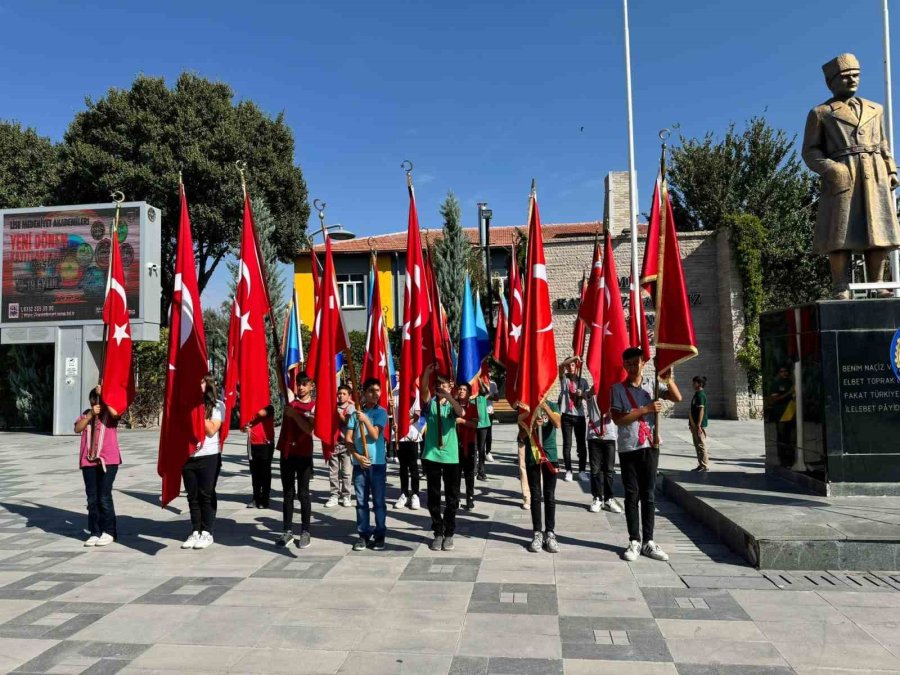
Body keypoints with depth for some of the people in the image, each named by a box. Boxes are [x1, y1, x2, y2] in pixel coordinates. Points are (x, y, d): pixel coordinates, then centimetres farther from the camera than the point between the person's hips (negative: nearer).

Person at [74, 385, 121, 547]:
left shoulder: (110, 414, 0)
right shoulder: (86, 414, 11)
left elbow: (115, 412, -25)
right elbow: (77, 429, -4)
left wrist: (103, 395, -17)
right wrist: (90, 414, -15)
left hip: (108, 461, -4)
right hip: (88, 461, 4)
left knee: (104, 497, -2)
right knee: (92, 498, 8)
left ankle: (109, 532, 8)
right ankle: (95, 532, 16)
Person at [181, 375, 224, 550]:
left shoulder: (217, 405, -2)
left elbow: (212, 430, -12)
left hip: (209, 456, -3)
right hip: (188, 456, 4)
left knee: (207, 495, 2)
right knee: (192, 496, 8)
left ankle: (207, 533, 10)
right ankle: (195, 531, 17)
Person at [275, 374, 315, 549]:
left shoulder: (315, 406, -4)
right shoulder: (291, 398, 4)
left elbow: (310, 429, -16)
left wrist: (294, 414, -19)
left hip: (304, 454, -3)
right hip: (286, 452, 3)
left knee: (303, 494, 3)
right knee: (287, 493, 9)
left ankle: (305, 532, 11)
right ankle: (287, 531, 17)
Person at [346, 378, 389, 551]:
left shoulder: (381, 412, -1)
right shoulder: (356, 412, 5)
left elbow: (375, 435, -12)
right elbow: (348, 439, 4)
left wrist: (365, 420, -25)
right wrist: (357, 455, -9)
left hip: (377, 462, -2)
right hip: (359, 462, 2)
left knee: (379, 501, 3)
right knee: (361, 501, 8)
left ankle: (380, 535, 10)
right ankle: (363, 534, 17)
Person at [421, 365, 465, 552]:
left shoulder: (452, 405, 3)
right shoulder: (430, 403, 3)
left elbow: (461, 413, -20)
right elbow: (424, 391, -19)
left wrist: (448, 396, -36)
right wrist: (427, 373, -36)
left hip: (451, 456, 0)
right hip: (431, 455, 0)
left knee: (452, 498, 5)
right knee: (433, 497, 7)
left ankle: (449, 534, 17)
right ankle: (438, 533, 19)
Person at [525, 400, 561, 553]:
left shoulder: (552, 406, 1)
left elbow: (557, 424, -17)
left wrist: (545, 406, -23)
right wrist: (532, 425, -21)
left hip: (550, 456, 0)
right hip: (532, 456, 0)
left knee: (550, 496, 4)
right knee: (535, 496, 4)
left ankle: (550, 533, 11)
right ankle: (537, 534, 10)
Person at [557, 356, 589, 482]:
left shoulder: (583, 381, 9)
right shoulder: (563, 378, 5)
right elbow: (560, 365, -13)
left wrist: (582, 394, -16)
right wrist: (573, 357, -21)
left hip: (579, 416, 1)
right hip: (566, 415, -1)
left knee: (581, 444, 4)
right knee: (567, 444, 1)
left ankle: (582, 470, 11)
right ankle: (568, 471, 6)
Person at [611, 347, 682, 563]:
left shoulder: (653, 385, 5)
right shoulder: (618, 388, -1)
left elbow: (677, 398, -8)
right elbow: (617, 419, -10)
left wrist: (668, 378, -21)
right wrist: (646, 409, -16)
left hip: (650, 446, 2)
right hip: (628, 448, -2)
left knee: (648, 495, 7)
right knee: (632, 495, 4)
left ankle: (648, 542, 14)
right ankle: (634, 542, 11)